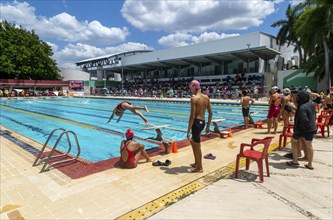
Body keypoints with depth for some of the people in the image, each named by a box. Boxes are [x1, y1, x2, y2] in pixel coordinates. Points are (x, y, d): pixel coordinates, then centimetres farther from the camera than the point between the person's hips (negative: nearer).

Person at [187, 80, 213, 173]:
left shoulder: (194, 99, -15)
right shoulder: (206, 97, 8)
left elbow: (192, 116, -20)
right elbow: (210, 114, 11)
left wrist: (188, 131, -17)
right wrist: (208, 126, 20)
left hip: (196, 122, -8)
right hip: (203, 122, 8)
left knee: (197, 146, 6)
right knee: (193, 143, 25)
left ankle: (200, 168, 20)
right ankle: (196, 163, 37)